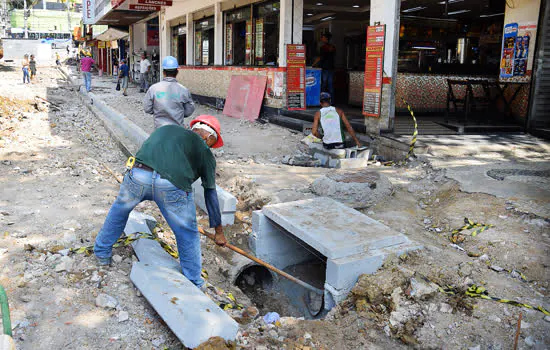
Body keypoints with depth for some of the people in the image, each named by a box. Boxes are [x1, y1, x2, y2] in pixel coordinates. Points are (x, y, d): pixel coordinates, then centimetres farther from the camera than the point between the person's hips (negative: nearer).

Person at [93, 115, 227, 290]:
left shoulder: (166, 129, 32)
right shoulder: (204, 151, 22)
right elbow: (210, 194, 24)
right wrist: (219, 231, 31)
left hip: (138, 175, 3)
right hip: (172, 185, -3)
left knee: (119, 210, 33)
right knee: (187, 235, 18)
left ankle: (102, 253, 49)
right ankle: (193, 284, 28)